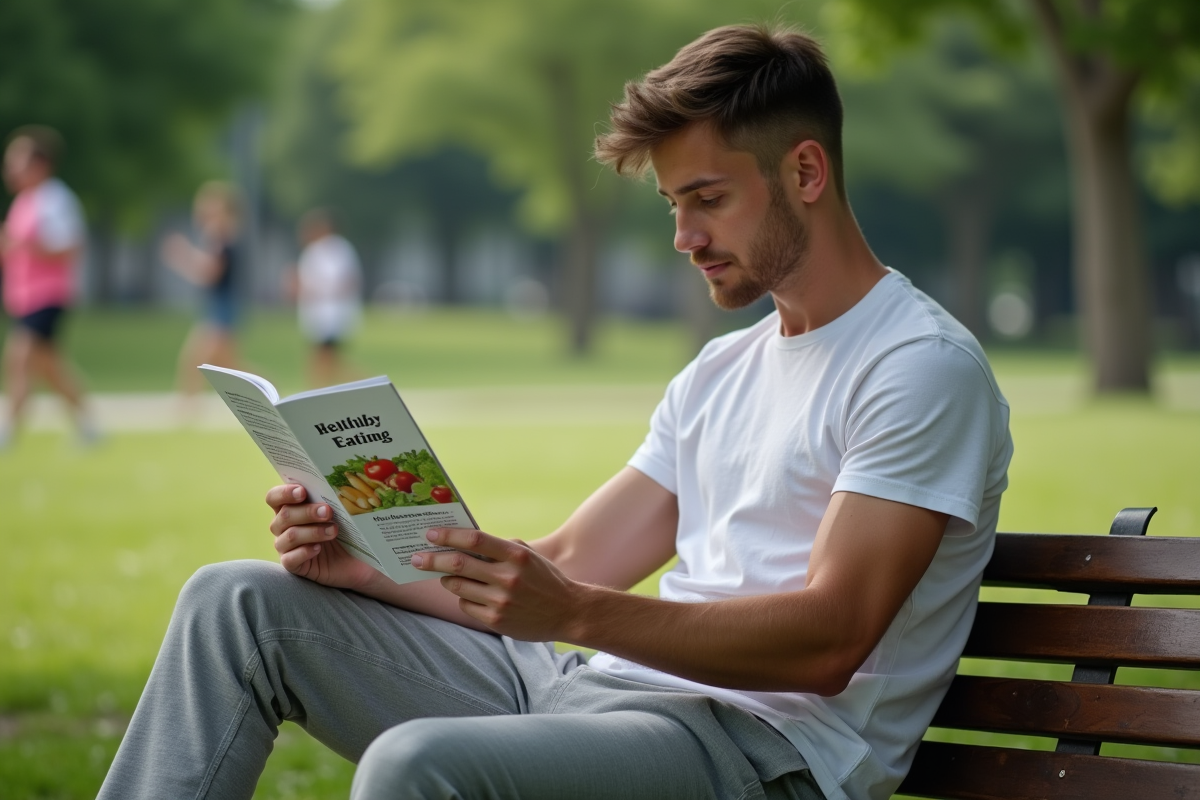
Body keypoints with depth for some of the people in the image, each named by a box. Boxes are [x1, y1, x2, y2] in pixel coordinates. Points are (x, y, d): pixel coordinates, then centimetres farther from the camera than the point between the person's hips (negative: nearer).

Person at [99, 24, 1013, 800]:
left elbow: (831, 640, -18)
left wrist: (576, 615, -29)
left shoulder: (924, 367, -7)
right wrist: (360, 561, 1)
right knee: (237, 603, 5)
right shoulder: (721, 373, 22)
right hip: (595, 686, 9)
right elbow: (568, 564, 17)